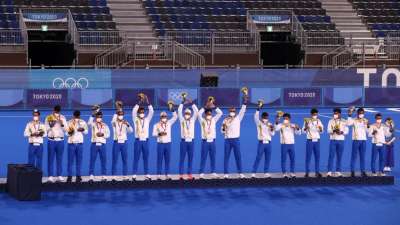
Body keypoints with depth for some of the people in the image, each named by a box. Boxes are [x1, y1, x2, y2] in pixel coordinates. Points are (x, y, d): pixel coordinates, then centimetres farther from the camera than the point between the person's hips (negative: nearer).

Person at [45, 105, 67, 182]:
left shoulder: (62, 118, 6)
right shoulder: (48, 118, 0)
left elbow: (65, 129, 2)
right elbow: (46, 129, -4)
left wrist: (62, 124, -15)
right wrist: (51, 125, -20)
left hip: (60, 140, 2)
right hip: (51, 140, -2)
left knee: (59, 159, 5)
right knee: (50, 159, -3)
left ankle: (59, 176, 8)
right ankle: (50, 176, -3)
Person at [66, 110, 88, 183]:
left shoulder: (82, 122, 7)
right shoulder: (69, 122, 2)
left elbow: (86, 131, 5)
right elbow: (67, 133, 2)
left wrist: (82, 130, -16)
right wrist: (69, 132, -21)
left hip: (80, 143, 1)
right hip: (71, 143, -1)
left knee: (79, 160, 1)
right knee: (70, 160, -3)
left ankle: (78, 176, 5)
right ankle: (69, 176, -1)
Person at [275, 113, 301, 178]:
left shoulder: (293, 125, 9)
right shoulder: (281, 125, 0)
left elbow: (298, 133, 5)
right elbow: (276, 129, -19)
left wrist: (297, 128, -15)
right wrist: (277, 122, -34)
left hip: (291, 144, 3)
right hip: (284, 144, -3)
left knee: (293, 159, 4)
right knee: (283, 159, -3)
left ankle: (292, 173, 14)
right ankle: (284, 173, 2)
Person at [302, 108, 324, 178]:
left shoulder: (318, 121, 7)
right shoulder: (307, 121, -1)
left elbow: (321, 132, 7)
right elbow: (304, 131, -3)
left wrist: (320, 128, -15)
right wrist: (306, 126, -22)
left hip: (317, 140, 3)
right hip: (310, 140, -3)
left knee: (317, 156, 2)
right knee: (308, 156, -3)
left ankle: (317, 172, 7)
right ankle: (307, 172, 0)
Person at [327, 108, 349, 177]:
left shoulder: (344, 122, 6)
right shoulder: (331, 121, 5)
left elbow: (347, 131, 3)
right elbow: (328, 131, -1)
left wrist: (341, 132, -17)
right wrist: (334, 130, -21)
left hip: (341, 140, 1)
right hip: (333, 140, -1)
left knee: (339, 156, 2)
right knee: (331, 156, -6)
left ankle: (338, 171, 5)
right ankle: (329, 172, -7)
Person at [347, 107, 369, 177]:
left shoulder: (365, 121, 10)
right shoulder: (354, 120, -1)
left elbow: (367, 132, 7)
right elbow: (348, 124, -22)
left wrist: (368, 126, -12)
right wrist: (349, 115, -27)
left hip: (363, 140, 3)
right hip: (356, 140, -3)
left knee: (362, 156, 5)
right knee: (354, 156, -3)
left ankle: (363, 171, 8)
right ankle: (352, 171, -1)